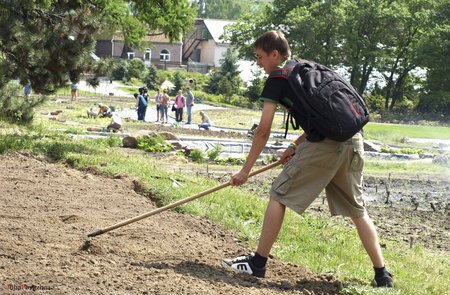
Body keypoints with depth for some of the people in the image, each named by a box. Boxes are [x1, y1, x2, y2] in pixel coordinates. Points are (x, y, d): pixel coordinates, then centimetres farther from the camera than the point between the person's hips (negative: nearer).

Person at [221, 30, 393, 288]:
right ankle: (382, 275, 15)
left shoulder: (277, 79, 3)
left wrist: (245, 170, 8)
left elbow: (263, 132, 1)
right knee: (358, 210, 15)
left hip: (324, 144, -7)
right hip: (352, 141, 7)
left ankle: (258, 263, 8)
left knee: (279, 196, 4)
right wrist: (296, 146, 26)